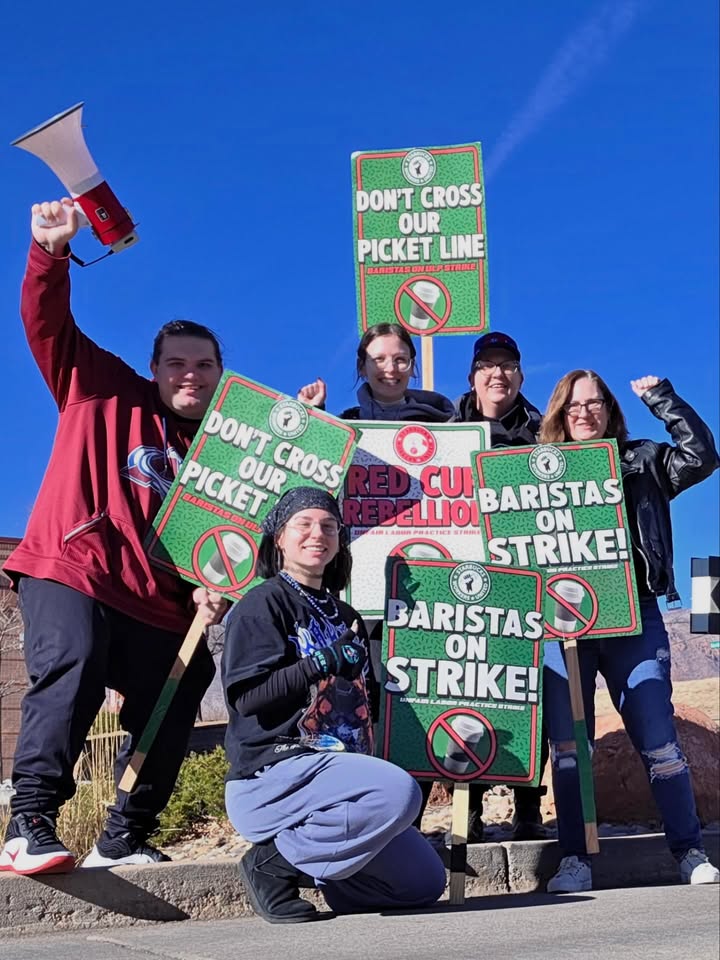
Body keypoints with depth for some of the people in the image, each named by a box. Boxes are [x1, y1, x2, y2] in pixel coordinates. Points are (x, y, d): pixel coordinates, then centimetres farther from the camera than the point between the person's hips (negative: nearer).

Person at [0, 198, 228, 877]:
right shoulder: (107, 393, 10)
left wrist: (214, 591, -6)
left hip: (160, 604, 5)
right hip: (72, 571, -5)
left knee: (168, 719, 6)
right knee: (70, 675, -27)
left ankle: (123, 841, 20)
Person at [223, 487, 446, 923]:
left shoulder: (345, 617, 20)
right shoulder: (263, 604, -3)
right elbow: (246, 697, -15)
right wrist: (322, 663, -24)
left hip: (339, 770, 8)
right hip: (272, 776, -8)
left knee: (426, 881, 3)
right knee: (400, 790, -32)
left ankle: (306, 864, 14)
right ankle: (276, 861, -15)